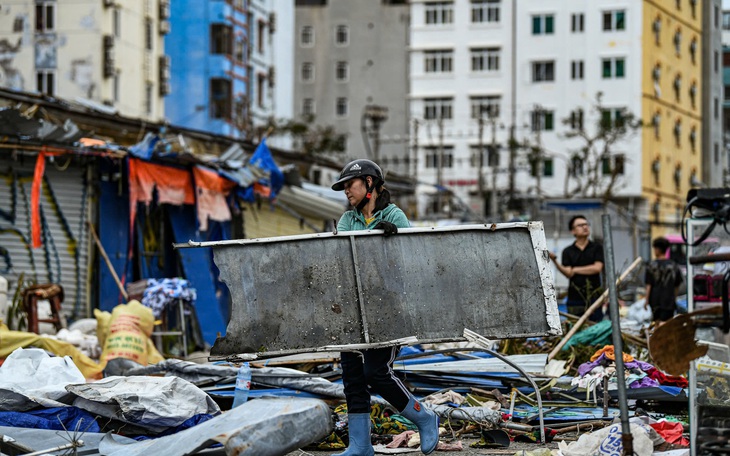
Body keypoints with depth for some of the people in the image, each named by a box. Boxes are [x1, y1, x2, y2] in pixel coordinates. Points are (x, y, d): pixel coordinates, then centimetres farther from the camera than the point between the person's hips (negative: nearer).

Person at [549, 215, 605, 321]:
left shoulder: (597, 248, 7)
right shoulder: (568, 252, 8)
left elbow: (597, 268, -6)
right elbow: (568, 273, -4)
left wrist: (575, 270, -3)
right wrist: (555, 261, -20)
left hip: (593, 296, 0)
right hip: (575, 298, 0)